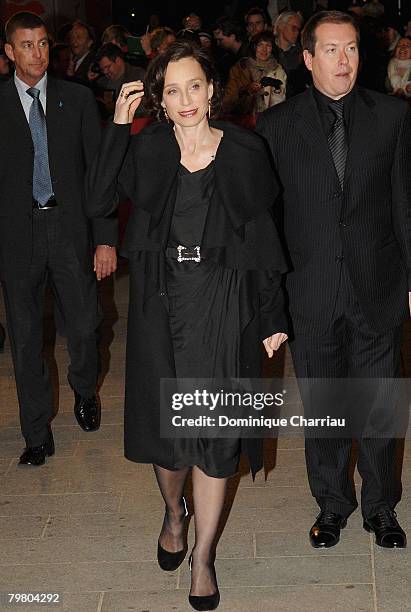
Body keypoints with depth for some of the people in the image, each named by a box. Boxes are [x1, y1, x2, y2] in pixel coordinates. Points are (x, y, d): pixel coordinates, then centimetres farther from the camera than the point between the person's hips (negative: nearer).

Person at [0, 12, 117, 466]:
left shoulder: (77, 99, 2)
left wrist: (106, 238, -4)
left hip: (69, 226, 0)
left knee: (84, 326, 5)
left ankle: (84, 391, 38)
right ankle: (37, 434, 20)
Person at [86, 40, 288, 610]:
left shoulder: (244, 151, -1)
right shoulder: (146, 149, 1)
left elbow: (263, 236, 1)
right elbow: (98, 203, -13)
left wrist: (272, 318, 0)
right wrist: (118, 125, -15)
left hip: (222, 302, -1)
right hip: (160, 301, 1)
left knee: (215, 428, 3)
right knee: (163, 418, 12)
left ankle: (203, 554, 19)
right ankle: (174, 513, 42)